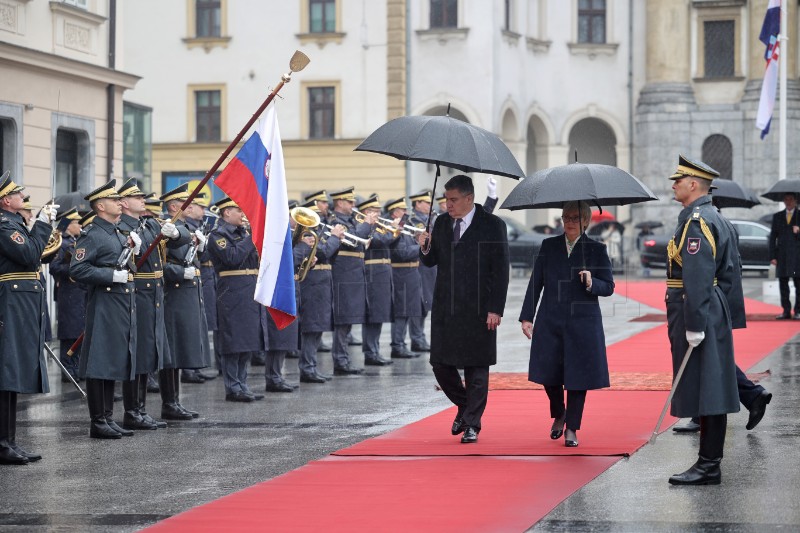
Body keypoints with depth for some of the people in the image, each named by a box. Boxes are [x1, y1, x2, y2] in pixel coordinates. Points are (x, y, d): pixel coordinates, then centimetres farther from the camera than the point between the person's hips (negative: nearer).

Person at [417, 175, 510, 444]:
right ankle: (464, 406, 28)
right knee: (440, 364, 4)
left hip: (478, 309, -4)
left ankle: (472, 425, 11)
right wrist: (425, 248, -8)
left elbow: (501, 270, -6)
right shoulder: (442, 223, 9)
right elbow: (432, 262, 15)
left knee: (476, 368, 1)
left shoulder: (492, 226, -5)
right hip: (445, 308, 5)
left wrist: (496, 309, -12)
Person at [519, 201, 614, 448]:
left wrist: (592, 283, -19)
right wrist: (527, 317, 3)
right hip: (550, 321, 2)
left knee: (577, 375, -2)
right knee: (549, 373, 2)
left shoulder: (596, 250, 1)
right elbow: (535, 282, 8)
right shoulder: (549, 246, 7)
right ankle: (558, 416, 29)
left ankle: (571, 429, 9)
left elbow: (609, 287, 3)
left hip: (582, 322, -2)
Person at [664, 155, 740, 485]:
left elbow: (698, 278, -22)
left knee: (703, 392, -7)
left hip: (696, 311, -11)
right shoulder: (711, 218, 16)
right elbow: (727, 274, 20)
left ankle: (708, 467, -4)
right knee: (709, 391, 12)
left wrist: (694, 325, -23)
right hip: (714, 311, 11)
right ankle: (708, 464, 17)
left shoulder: (696, 222, -16)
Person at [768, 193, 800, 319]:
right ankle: (786, 311, 7)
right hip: (782, 256, 2)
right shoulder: (777, 216, 14)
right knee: (783, 285, 2)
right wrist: (772, 256, 3)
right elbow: (773, 237, 11)